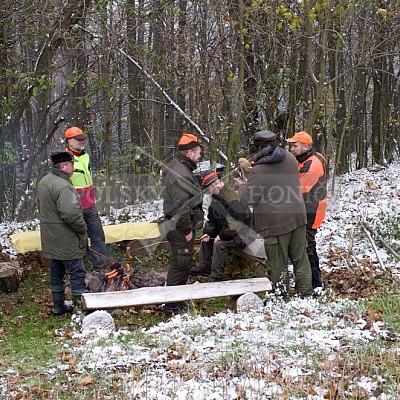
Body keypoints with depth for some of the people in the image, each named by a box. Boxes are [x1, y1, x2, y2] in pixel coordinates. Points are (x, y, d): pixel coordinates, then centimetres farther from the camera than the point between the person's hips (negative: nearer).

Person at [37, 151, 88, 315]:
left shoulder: (43, 182, 10)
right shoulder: (63, 186, -22)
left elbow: (41, 208, 20)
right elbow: (71, 214, -28)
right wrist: (83, 229, -14)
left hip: (50, 239, 10)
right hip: (66, 240, -10)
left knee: (56, 271, 17)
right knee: (76, 272, -2)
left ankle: (58, 306, 26)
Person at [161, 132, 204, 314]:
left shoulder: (176, 166, 14)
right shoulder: (181, 173, -21)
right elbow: (181, 206, -26)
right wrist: (187, 229, -19)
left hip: (177, 225, 11)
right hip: (181, 227, -11)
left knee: (181, 264, 18)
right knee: (181, 264, -5)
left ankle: (174, 301, 27)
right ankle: (172, 305, 0)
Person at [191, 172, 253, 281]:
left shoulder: (232, 197, -25)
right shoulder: (215, 199, 6)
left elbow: (235, 222, -29)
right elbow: (212, 220, 15)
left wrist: (222, 236, -21)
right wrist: (208, 233, -2)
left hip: (241, 233, -10)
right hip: (225, 229, 10)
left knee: (220, 244, -28)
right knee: (205, 238, 15)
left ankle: (216, 278, -21)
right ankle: (205, 267, 21)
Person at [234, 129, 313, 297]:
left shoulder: (258, 171, -20)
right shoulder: (290, 159, 1)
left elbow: (248, 199, -14)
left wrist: (242, 186, 8)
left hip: (275, 223, -6)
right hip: (297, 217, 6)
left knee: (278, 264, 6)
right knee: (300, 258, 15)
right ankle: (306, 292, 21)